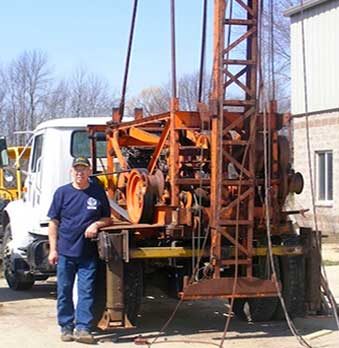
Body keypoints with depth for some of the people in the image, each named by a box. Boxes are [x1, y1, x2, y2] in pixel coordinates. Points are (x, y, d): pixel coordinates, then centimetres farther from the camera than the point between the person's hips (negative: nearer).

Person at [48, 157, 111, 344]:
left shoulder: (98, 193, 4)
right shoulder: (62, 193, 3)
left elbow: (107, 218, 13)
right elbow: (54, 223, 4)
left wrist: (96, 224, -10)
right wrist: (53, 249, -2)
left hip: (88, 252, 0)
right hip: (65, 251, 0)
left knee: (86, 291, -3)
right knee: (64, 291, 7)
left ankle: (83, 328, 0)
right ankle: (66, 327, 18)